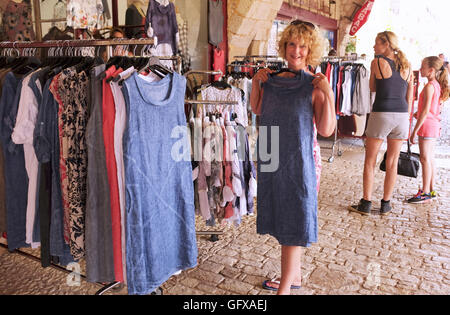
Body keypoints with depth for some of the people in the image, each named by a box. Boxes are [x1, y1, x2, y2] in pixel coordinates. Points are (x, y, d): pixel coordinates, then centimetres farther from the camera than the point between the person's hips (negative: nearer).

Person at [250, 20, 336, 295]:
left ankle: (285, 287, 10)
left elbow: (327, 130, -13)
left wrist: (328, 94, -21)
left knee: (294, 220, -1)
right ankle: (295, 274, 34)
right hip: (270, 159, 6)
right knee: (281, 216, 15)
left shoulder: (315, 85, -7)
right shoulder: (272, 80, 6)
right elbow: (256, 110, 19)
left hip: (297, 161, -6)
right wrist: (255, 82, 7)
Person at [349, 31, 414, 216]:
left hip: (381, 114, -5)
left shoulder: (377, 62, -4)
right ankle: (386, 204, 19)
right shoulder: (407, 66, 10)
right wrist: (406, 119, 19)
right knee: (392, 162, 11)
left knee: (370, 161, 6)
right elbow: (409, 98, 12)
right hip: (401, 115, 5)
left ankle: (366, 204, 10)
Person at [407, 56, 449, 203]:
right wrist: (418, 113, 16)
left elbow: (426, 111, -20)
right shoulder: (438, 85, 13)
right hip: (434, 125, 9)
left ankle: (425, 193, 0)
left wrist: (415, 130, -19)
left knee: (425, 159, -5)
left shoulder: (429, 86, -15)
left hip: (427, 125, -9)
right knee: (430, 158, 13)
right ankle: (431, 190, 20)